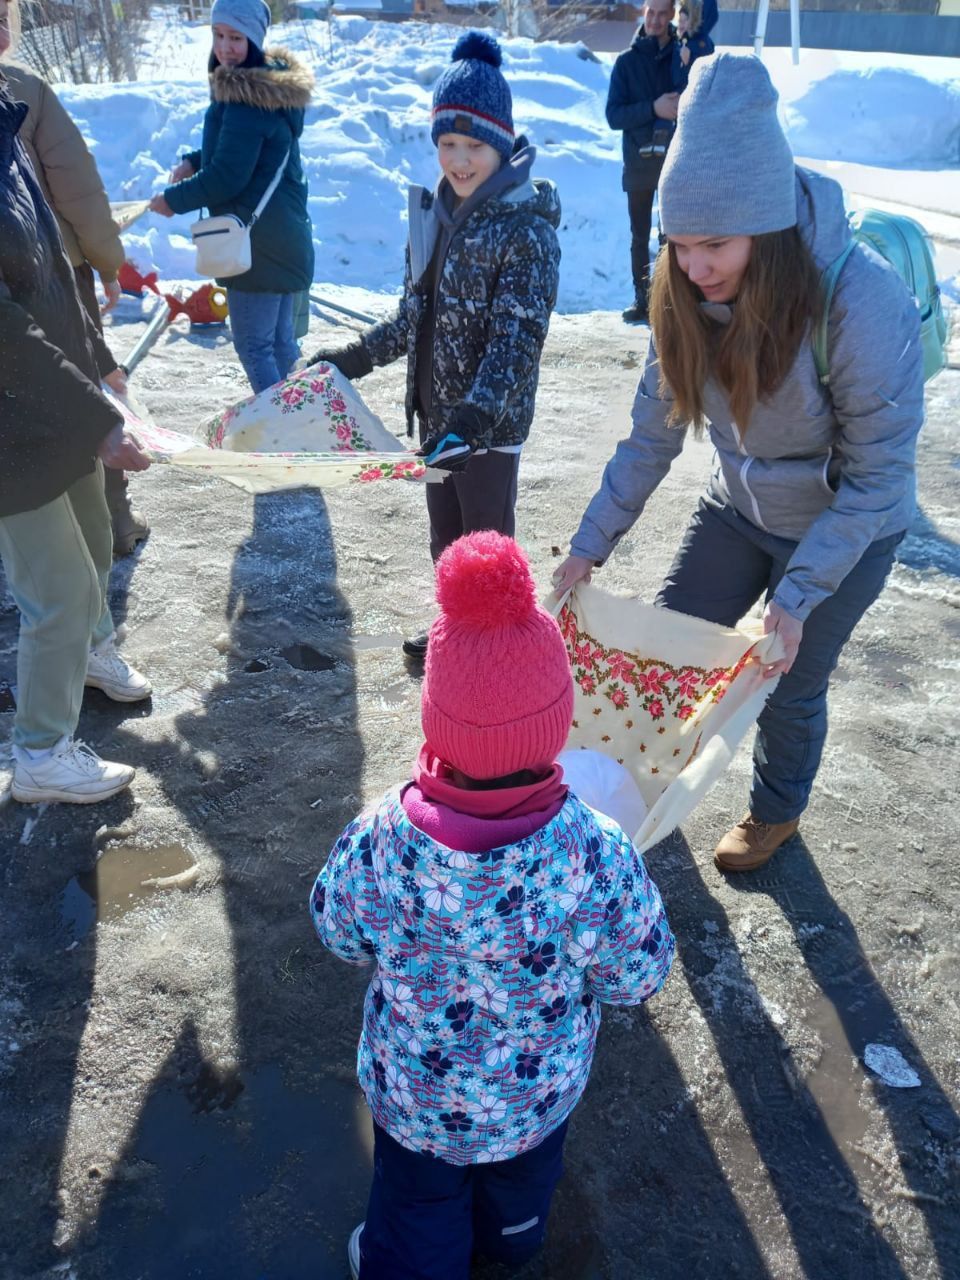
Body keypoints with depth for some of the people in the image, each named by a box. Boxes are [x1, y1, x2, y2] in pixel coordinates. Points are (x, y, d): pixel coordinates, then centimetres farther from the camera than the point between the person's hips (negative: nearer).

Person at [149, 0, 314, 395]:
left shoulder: (246, 99, -19)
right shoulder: (272, 82, 12)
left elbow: (228, 176, -20)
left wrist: (172, 199, -6)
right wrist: (194, 162, 10)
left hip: (256, 240, -10)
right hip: (283, 232, 10)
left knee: (252, 344, -2)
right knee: (279, 338, 16)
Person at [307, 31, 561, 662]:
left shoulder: (527, 228, -15)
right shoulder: (435, 212, 7)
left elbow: (517, 339, -23)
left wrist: (475, 416, -35)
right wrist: (356, 358, 17)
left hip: (491, 423, -7)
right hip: (434, 411, 7)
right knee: (445, 538, 19)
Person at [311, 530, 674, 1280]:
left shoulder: (377, 845, -34)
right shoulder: (601, 859, -36)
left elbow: (341, 937, -12)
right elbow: (638, 980, -18)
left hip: (415, 1091, -2)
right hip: (543, 1089, 2)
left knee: (420, 1202, 29)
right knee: (524, 1178, 35)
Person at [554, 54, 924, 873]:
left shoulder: (865, 303, -32)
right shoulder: (690, 294, -17)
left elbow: (878, 477, -23)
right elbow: (653, 431, -8)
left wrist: (798, 592, -26)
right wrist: (591, 546, -8)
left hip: (845, 528, -4)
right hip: (740, 507, 5)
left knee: (790, 684, 10)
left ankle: (776, 813, 42)